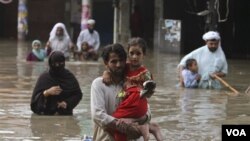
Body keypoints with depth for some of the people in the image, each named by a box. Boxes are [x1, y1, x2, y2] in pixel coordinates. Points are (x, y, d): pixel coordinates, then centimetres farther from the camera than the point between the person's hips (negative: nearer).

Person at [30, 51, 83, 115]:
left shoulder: (69, 77, 4)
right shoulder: (44, 77, 1)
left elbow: (78, 94, 6)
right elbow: (35, 97, -1)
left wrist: (67, 103, -10)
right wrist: (47, 92, -18)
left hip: (66, 113, 0)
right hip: (47, 114, 0)